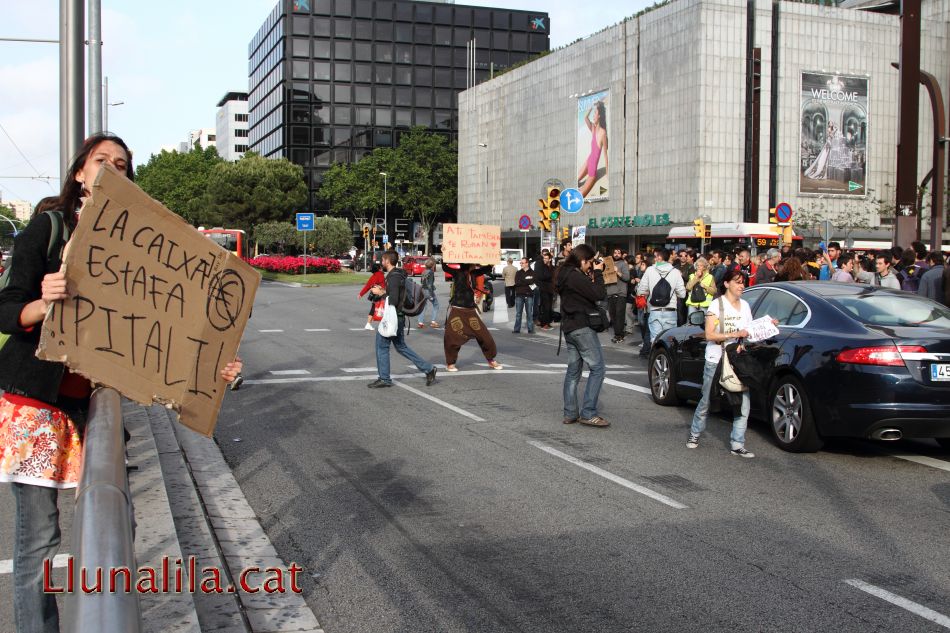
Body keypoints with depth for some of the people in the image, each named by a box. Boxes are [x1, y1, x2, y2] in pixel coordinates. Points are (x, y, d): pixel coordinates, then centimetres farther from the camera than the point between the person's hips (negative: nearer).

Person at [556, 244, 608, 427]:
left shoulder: (566, 274, 12)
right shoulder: (575, 276, -19)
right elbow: (600, 295, -20)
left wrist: (592, 277, 7)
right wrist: (597, 273, -8)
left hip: (570, 328, 10)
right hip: (582, 327, -10)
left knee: (573, 370, 12)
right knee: (598, 368, -6)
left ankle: (570, 413, 13)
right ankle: (588, 413, -8)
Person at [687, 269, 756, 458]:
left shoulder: (745, 306, 9)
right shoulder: (717, 305, -8)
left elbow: (750, 332, 13)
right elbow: (709, 335, -16)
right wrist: (735, 334, -23)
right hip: (715, 361, -4)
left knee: (743, 403, -5)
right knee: (706, 401, 8)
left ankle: (737, 445, 3)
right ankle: (694, 435, 29)